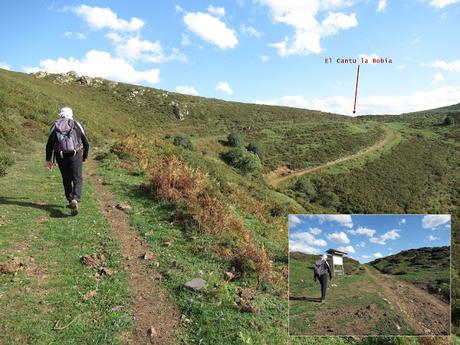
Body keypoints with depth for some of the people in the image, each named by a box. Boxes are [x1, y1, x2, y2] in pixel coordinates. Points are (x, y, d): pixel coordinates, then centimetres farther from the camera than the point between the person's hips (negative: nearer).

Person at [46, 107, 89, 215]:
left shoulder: (55, 126, 10)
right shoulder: (77, 125, 7)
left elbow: (49, 144, 3)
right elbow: (86, 143, 7)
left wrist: (48, 160, 8)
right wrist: (84, 157, 20)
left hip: (61, 157, 2)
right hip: (75, 155, -2)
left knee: (67, 180, 18)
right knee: (77, 180, -1)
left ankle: (71, 201, 25)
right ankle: (75, 200, -23)